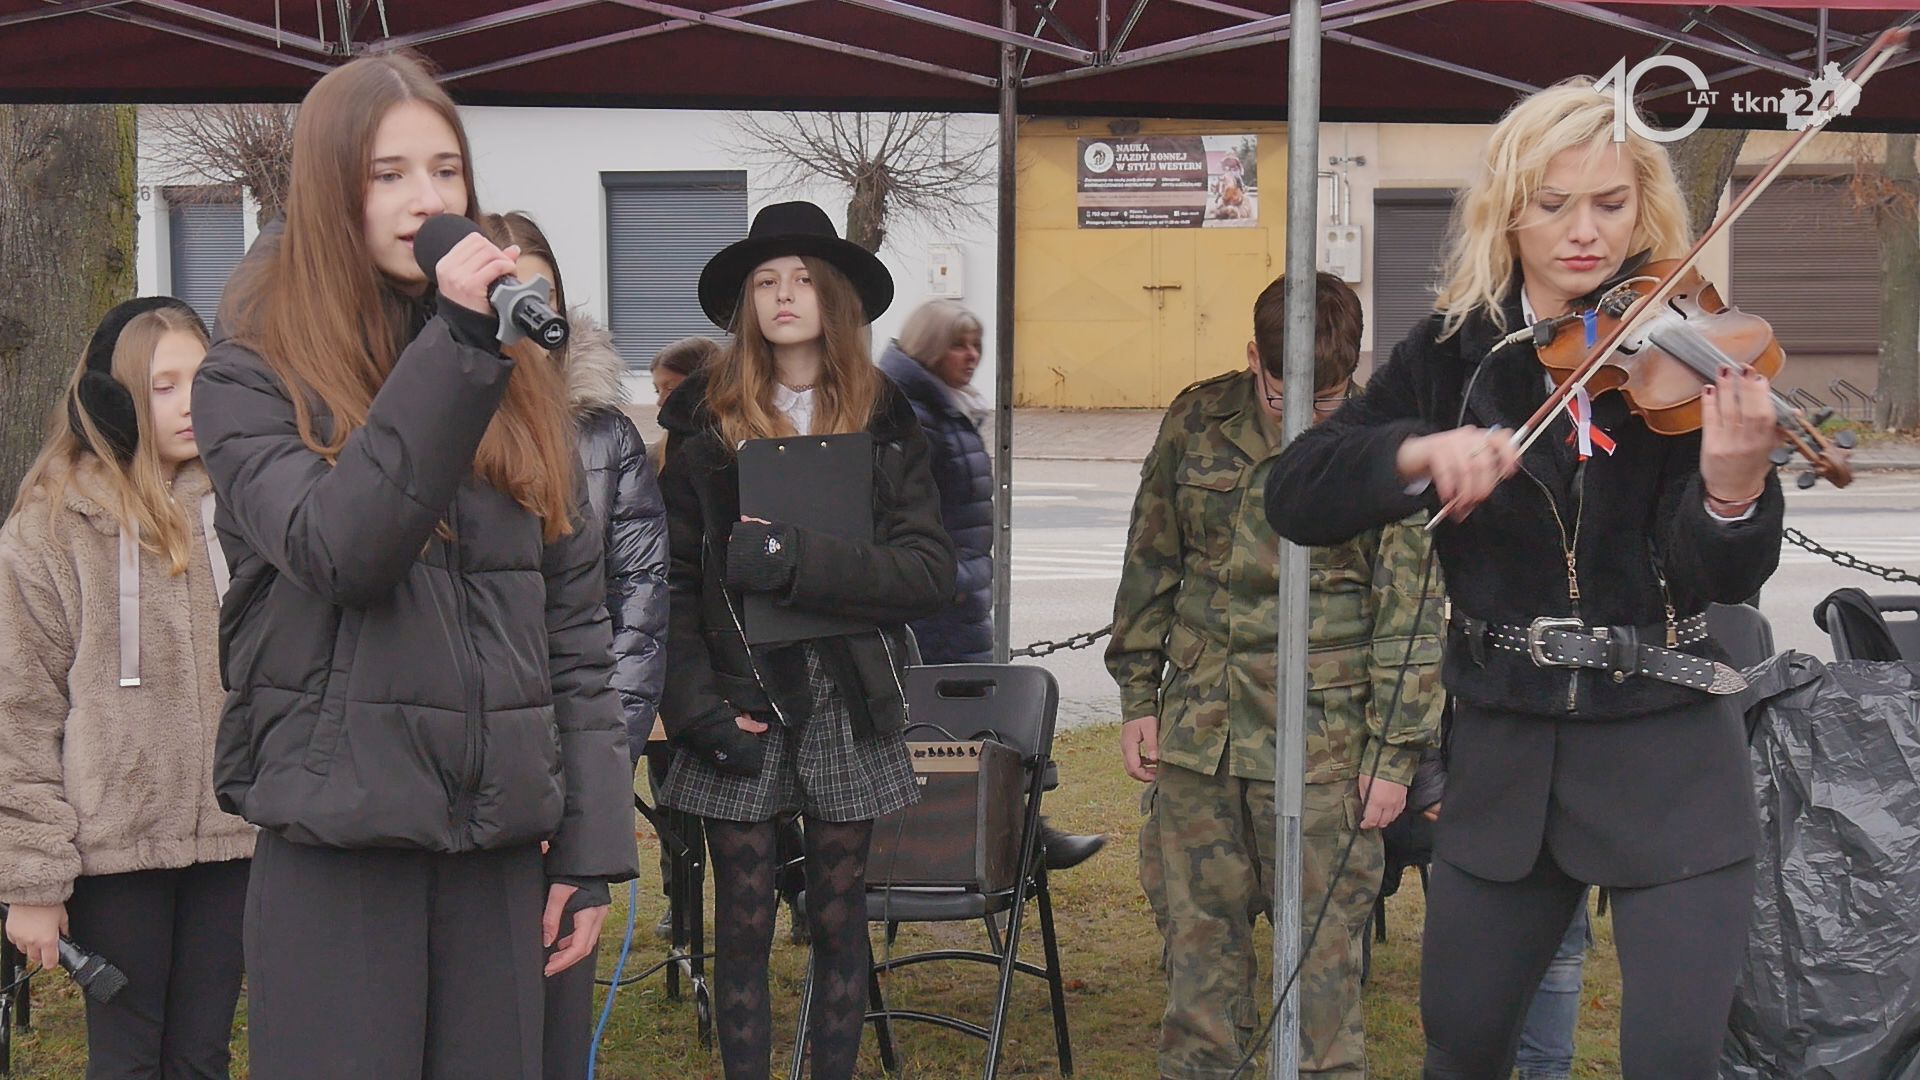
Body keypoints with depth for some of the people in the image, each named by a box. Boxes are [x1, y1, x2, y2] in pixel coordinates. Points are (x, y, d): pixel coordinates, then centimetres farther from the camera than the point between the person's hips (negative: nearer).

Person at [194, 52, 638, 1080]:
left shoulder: (521, 383, 10)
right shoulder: (250, 379, 0)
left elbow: (577, 626, 9)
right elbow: (339, 552, -18)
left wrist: (592, 846, 3)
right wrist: (455, 349, -19)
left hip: (499, 848, 4)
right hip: (334, 845, -3)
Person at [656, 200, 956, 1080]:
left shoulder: (885, 423, 4)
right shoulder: (705, 420, 3)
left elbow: (932, 571, -6)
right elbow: (673, 581, 1)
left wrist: (797, 559, -17)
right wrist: (695, 702, -10)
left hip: (847, 706, 1)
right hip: (741, 704, -1)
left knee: (839, 920, 9)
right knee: (744, 925, 3)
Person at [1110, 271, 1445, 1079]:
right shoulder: (1197, 421, 4)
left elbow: (1411, 611, -2)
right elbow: (1151, 565, 13)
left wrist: (1395, 752, -4)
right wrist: (1138, 695, 11)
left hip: (1324, 741, -3)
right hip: (1196, 728, 3)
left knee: (1323, 943, 0)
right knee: (1196, 933, 11)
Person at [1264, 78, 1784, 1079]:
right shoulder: (1453, 352, 0)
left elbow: (1724, 578, -15)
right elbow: (1294, 495, -9)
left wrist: (1733, 489, -38)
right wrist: (1417, 453, -28)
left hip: (1668, 756, -2)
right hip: (1504, 748, 3)